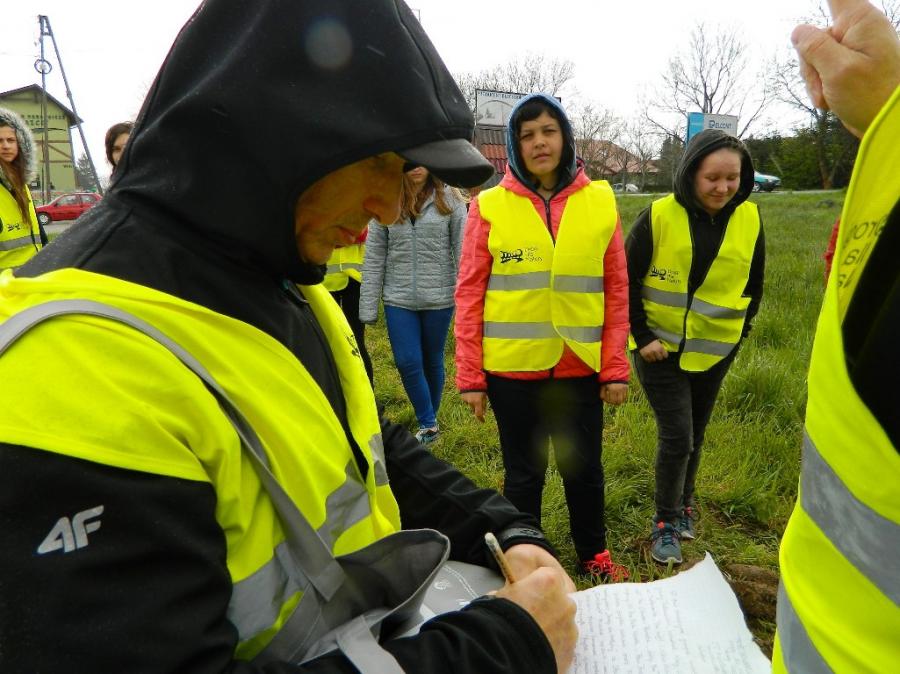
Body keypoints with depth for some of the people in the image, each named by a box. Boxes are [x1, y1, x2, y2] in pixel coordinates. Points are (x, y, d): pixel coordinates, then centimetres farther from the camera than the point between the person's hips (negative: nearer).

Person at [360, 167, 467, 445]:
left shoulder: (449, 198, -3)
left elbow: (462, 252, -3)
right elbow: (374, 258, 2)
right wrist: (368, 307, -1)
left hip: (439, 297, -1)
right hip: (398, 299, 1)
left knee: (432, 361, 12)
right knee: (407, 362, -1)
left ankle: (429, 420, 32)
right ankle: (428, 423, 16)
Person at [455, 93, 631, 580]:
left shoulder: (599, 201, 2)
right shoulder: (491, 206, -3)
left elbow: (617, 290, 3)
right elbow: (469, 294, -3)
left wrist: (615, 368, -1)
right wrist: (470, 377, -5)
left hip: (580, 365, 2)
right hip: (512, 367, -1)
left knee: (584, 469, 17)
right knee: (524, 473, 14)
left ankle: (593, 554, 42)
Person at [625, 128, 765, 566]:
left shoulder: (749, 219, -2)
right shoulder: (659, 216, -13)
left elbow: (753, 283, 12)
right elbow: (627, 281, -8)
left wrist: (740, 329, 10)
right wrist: (642, 336, -10)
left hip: (715, 350, 4)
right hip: (660, 346, -3)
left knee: (695, 433, 16)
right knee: (676, 435, -7)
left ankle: (683, 504, 39)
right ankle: (666, 522, 14)